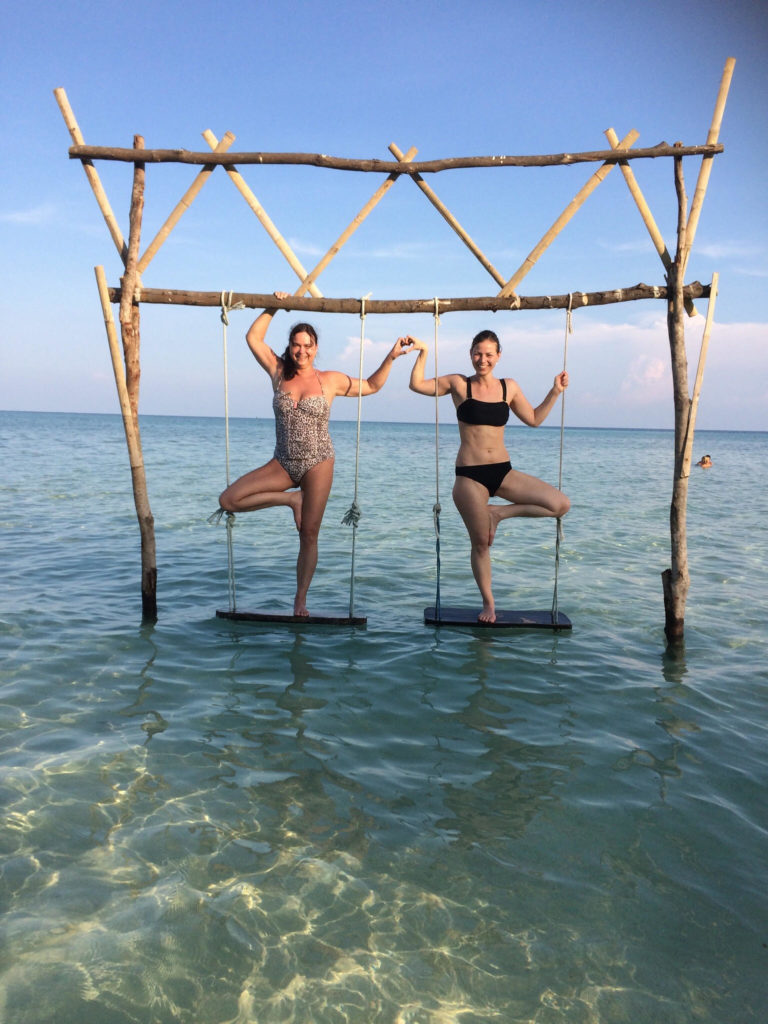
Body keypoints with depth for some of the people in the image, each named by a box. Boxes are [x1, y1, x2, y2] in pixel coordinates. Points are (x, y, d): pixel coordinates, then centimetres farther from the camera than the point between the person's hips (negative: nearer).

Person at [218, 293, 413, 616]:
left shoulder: (331, 380, 1)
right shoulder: (279, 373, 4)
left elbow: (372, 386, 14)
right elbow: (253, 338, 5)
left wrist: (391, 357, 6)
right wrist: (272, 308, 1)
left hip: (318, 464, -2)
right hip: (283, 464, 2)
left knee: (309, 535, -2)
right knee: (228, 500, -10)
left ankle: (300, 601, 12)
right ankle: (291, 499, 5)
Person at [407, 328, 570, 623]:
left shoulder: (509, 387, 8)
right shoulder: (459, 384, 1)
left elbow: (534, 419, 18)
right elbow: (417, 385, -4)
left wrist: (555, 392, 11)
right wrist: (423, 352, -10)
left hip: (502, 471, 4)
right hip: (470, 474, -3)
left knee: (561, 504, -11)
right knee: (481, 542, 3)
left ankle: (498, 512, 4)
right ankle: (488, 602, 23)